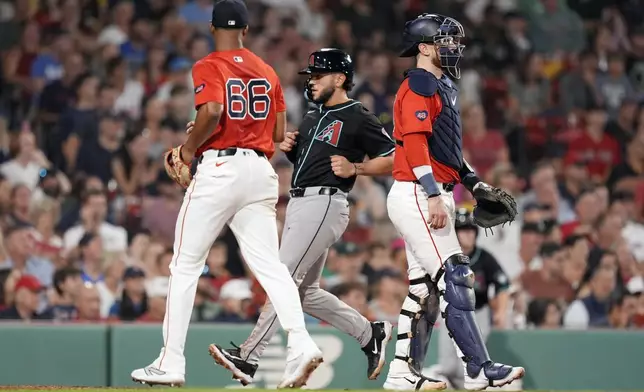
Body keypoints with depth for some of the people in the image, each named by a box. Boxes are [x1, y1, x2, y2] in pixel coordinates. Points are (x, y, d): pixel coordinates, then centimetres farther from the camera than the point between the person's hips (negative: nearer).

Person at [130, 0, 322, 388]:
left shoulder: (208, 67, -3)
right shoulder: (267, 71, 14)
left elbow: (212, 112, -21)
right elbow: (280, 133, 13)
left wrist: (188, 149, -7)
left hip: (219, 168, -5)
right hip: (261, 170, 5)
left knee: (186, 265, 4)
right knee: (269, 264, 0)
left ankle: (171, 363, 4)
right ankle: (301, 344, -20)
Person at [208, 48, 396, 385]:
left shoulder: (358, 118, -5)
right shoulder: (312, 117, 20)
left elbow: (395, 159, -7)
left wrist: (354, 169, -17)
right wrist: (289, 148, 10)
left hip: (324, 204, -10)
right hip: (298, 205, 10)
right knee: (306, 291, 11)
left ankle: (250, 358, -20)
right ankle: (370, 334, 23)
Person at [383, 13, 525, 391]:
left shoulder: (444, 87, 21)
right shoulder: (419, 85, -11)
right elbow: (415, 143, -21)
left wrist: (473, 182, 18)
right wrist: (434, 196, -26)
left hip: (432, 198, 11)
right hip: (417, 196, -11)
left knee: (425, 287, 11)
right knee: (455, 279, -14)